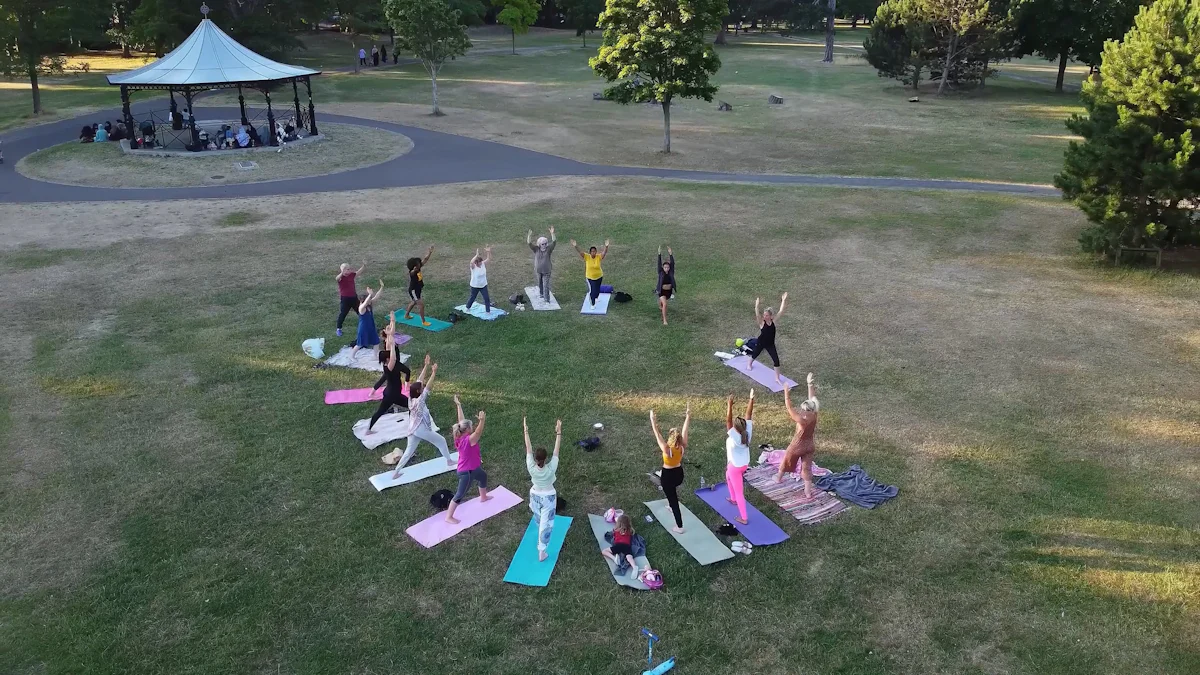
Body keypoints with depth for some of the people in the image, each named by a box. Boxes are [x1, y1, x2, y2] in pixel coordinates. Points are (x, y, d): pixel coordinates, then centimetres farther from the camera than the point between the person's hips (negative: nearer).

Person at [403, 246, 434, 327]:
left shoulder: (419, 269, -7)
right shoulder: (412, 272, -29)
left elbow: (425, 259, -4)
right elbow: (412, 272, -56)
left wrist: (430, 252, -9)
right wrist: (414, 269, -77)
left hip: (418, 289, 9)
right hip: (413, 291, -9)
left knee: (414, 302, 29)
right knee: (421, 304, -9)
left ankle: (406, 315, 51)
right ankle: (423, 321, 0)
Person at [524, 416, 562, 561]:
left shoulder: (531, 468, -30)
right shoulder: (551, 469, -33)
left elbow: (528, 448, -25)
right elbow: (556, 450, -30)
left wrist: (526, 430, -21)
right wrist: (558, 432, -28)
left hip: (535, 495, 3)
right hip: (549, 497, -3)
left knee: (539, 518, 31)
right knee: (546, 523, 7)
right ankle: (541, 551, 10)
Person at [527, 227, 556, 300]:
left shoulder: (548, 249, -10)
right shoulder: (536, 249, -8)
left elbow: (554, 242, -23)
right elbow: (529, 243, -21)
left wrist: (552, 234, -39)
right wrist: (529, 236, -39)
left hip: (546, 271, -2)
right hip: (538, 271, 2)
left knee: (546, 285, -6)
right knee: (540, 284, 22)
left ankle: (546, 299, -2)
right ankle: (541, 294, 45)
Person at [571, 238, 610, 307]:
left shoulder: (599, 257, -16)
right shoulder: (587, 257, -17)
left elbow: (604, 252, -32)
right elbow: (579, 252, -26)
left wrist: (606, 246, -53)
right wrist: (575, 246, -45)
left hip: (599, 276, 2)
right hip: (590, 277, -2)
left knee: (597, 289, 21)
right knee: (592, 290, -2)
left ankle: (596, 297, 55)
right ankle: (593, 304, 20)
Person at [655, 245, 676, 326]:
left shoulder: (671, 272, -8)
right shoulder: (661, 273, -13)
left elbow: (672, 263, -18)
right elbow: (659, 263, -23)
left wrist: (670, 254, -27)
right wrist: (659, 254, -31)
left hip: (669, 291, 4)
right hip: (662, 291, -4)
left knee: (663, 301, 31)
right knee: (664, 304, -20)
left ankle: (660, 307, 67)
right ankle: (664, 320, -18)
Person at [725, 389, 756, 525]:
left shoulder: (734, 436, -32)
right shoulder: (748, 433, -16)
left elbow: (728, 420, -37)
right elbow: (749, 414, -15)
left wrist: (730, 405, -40)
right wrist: (751, 399, -16)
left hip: (735, 467, -7)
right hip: (745, 464, 8)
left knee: (739, 492, 5)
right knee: (728, 477, 35)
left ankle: (743, 518, 13)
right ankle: (733, 499, 52)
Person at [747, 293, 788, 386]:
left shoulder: (773, 321, -11)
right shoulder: (762, 322, -20)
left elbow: (780, 311, -15)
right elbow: (757, 314, -39)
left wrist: (783, 301, -21)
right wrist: (757, 305, -55)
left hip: (770, 344, 2)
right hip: (761, 343, -2)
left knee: (776, 360, -6)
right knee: (755, 354, 25)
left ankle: (777, 378, 6)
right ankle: (749, 363, 60)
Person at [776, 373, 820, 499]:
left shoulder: (802, 420, -34)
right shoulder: (814, 416, -16)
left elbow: (789, 408, -29)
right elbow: (812, 399, -7)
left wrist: (786, 394, -22)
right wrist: (810, 385, 0)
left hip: (797, 447, -5)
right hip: (810, 446, 5)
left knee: (786, 462, 22)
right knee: (807, 468, 14)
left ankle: (778, 478, 47)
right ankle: (808, 494, 16)